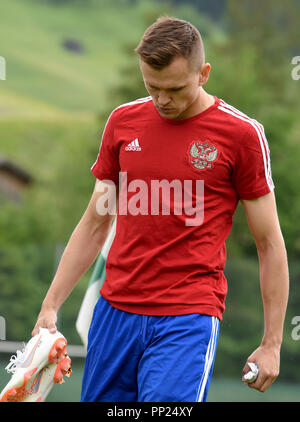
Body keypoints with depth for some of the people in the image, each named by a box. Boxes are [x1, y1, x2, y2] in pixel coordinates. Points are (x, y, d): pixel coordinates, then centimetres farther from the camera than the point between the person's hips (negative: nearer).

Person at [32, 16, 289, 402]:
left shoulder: (242, 134, -4)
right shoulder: (123, 121, 8)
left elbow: (269, 244, 0)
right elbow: (94, 226, 17)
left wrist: (271, 344, -3)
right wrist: (50, 306, 11)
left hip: (189, 316, -4)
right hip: (115, 310, 5)